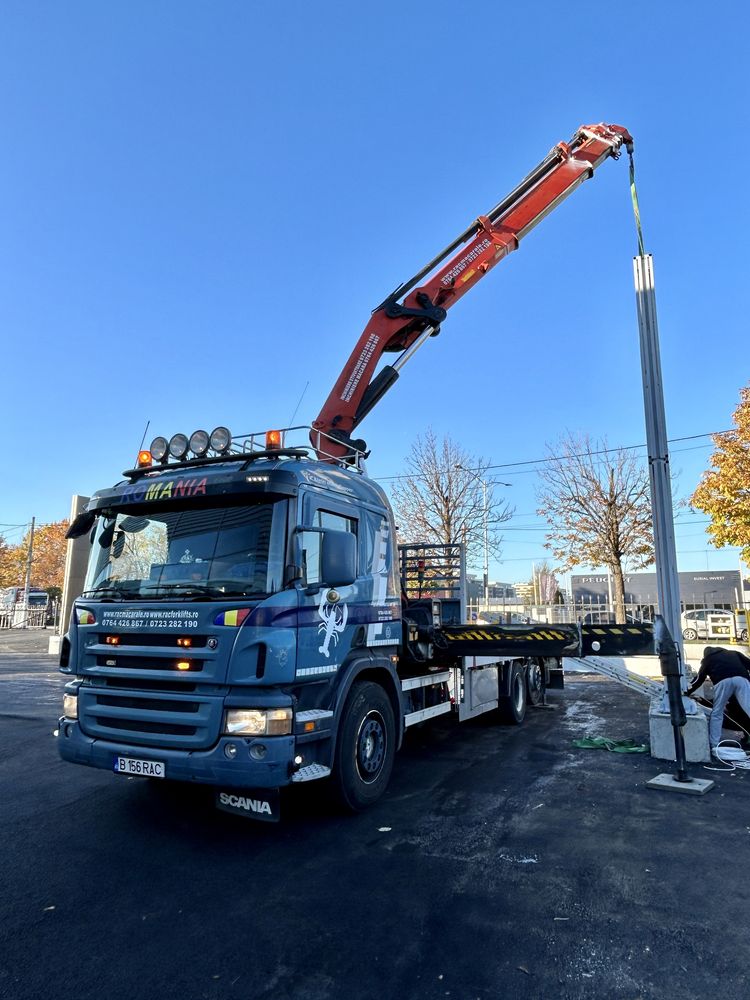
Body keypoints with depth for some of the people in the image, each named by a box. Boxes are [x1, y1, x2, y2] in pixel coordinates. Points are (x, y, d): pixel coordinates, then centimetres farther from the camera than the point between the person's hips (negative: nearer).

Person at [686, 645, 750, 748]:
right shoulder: (733, 653, 36)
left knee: (716, 713, 13)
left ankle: (713, 745, 11)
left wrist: (688, 692, 45)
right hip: (741, 679, 1)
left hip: (722, 681, -1)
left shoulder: (707, 659, 32)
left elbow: (699, 680, 33)